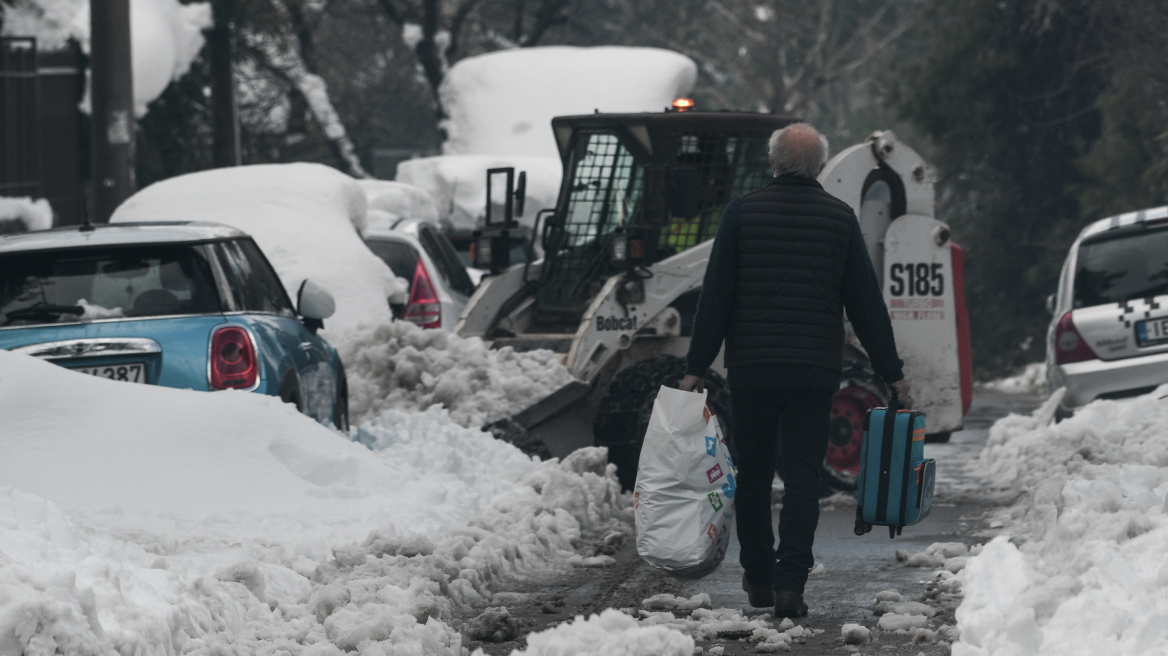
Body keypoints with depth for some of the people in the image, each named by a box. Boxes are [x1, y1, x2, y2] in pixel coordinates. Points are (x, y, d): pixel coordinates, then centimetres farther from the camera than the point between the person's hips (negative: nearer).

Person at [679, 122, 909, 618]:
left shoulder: (742, 212, -1)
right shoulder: (839, 218, 1)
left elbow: (716, 295, -2)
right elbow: (866, 302, 3)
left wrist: (697, 366, 2)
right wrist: (890, 370, 10)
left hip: (751, 367, 0)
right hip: (815, 369, 0)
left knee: (753, 475, 13)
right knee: (803, 476, 0)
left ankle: (758, 578, 21)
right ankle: (790, 583, -11)